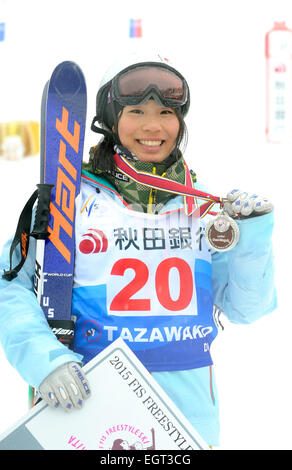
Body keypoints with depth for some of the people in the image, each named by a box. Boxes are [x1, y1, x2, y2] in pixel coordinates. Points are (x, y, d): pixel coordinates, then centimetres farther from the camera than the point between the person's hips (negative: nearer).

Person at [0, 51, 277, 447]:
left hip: (189, 403, 3)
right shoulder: (73, 198, -3)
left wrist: (252, 236, -5)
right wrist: (44, 358, -19)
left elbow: (243, 308, 9)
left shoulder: (204, 207, 6)